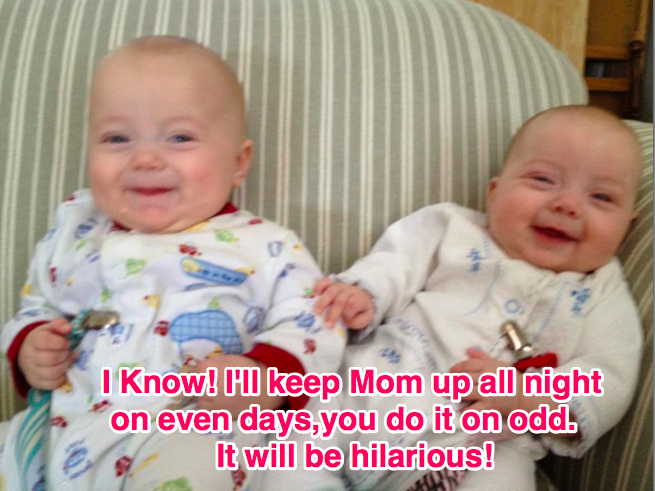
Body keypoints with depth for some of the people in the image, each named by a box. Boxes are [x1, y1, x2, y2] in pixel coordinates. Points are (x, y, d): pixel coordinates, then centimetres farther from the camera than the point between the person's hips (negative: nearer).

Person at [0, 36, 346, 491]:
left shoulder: (266, 249, 0)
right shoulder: (73, 232, 13)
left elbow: (314, 329, -2)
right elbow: (38, 307, 26)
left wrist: (265, 377, -21)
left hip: (195, 432, -4)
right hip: (61, 426, 5)